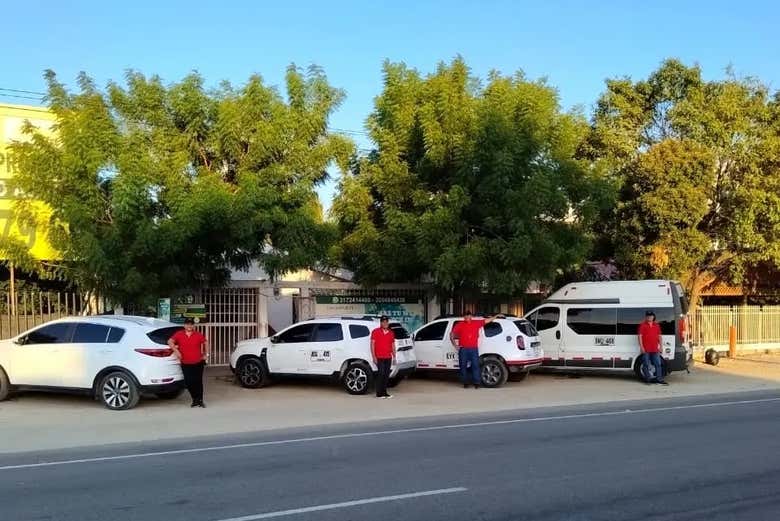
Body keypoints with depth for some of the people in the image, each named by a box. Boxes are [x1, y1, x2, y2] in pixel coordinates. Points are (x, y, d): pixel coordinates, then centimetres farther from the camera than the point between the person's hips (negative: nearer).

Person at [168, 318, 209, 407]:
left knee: (198, 382, 2)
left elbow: (204, 343, 16)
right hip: (185, 364, 0)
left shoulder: (198, 335, 1)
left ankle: (200, 400, 13)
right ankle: (195, 399, 17)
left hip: (198, 363, 0)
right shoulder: (179, 334, -1)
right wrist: (176, 350, -11)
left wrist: (205, 354, 15)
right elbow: (170, 341, 0)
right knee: (188, 382, 0)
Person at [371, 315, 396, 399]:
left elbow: (393, 345, 18)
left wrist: (394, 357, 13)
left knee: (386, 375, 7)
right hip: (379, 357, -5)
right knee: (381, 374, -11)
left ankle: (384, 392, 14)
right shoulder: (375, 332, -1)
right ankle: (379, 393, -6)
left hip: (388, 357, 5)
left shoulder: (391, 333, 14)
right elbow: (372, 344, -3)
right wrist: (374, 357, -10)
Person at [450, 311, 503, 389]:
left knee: (475, 365, -5)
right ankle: (465, 383, 12)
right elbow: (452, 334, 9)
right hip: (463, 349, 0)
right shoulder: (460, 325, 6)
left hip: (474, 349, 0)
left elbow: (487, 320, 18)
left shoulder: (476, 323, 9)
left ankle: (476, 383, -1)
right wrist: (455, 344, 1)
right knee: (463, 366, 3)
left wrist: (496, 316, 19)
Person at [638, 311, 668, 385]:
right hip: (646, 349, -4)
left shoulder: (657, 325, 13)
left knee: (658, 364, 3)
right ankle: (647, 379, 8)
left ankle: (659, 379, 7)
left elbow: (659, 336, 16)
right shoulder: (643, 325, 0)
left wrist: (660, 346, 9)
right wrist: (641, 347, -12)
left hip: (655, 349, 4)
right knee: (646, 364, 2)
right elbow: (640, 336, -4)